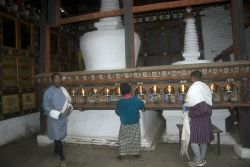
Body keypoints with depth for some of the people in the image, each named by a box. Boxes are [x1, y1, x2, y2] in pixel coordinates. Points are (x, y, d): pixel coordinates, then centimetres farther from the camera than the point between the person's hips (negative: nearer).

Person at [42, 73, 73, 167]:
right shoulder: (48, 92, -15)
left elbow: (67, 101, 14)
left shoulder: (63, 90, 1)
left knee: (60, 136, 22)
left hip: (63, 117, 6)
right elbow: (45, 106, -15)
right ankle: (62, 159, 8)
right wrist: (57, 113, -24)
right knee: (57, 137, -1)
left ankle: (56, 150, 49)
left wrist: (69, 107, -7)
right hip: (54, 118, -5)